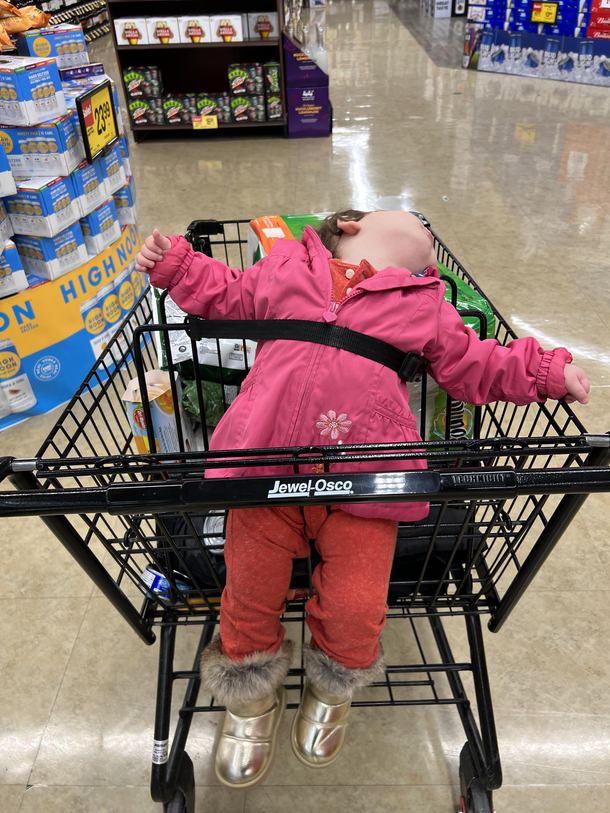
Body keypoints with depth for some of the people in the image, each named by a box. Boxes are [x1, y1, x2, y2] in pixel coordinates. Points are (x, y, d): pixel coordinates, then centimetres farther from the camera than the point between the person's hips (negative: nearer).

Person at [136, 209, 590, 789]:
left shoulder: (424, 307, 18)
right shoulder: (285, 269, 18)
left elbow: (474, 366, 23)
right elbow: (226, 295, 29)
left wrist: (546, 371, 14)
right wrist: (173, 263, 19)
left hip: (363, 484, 0)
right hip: (267, 469, 1)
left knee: (355, 606, -5)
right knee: (250, 594, 2)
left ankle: (332, 688, 34)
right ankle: (252, 699, 36)